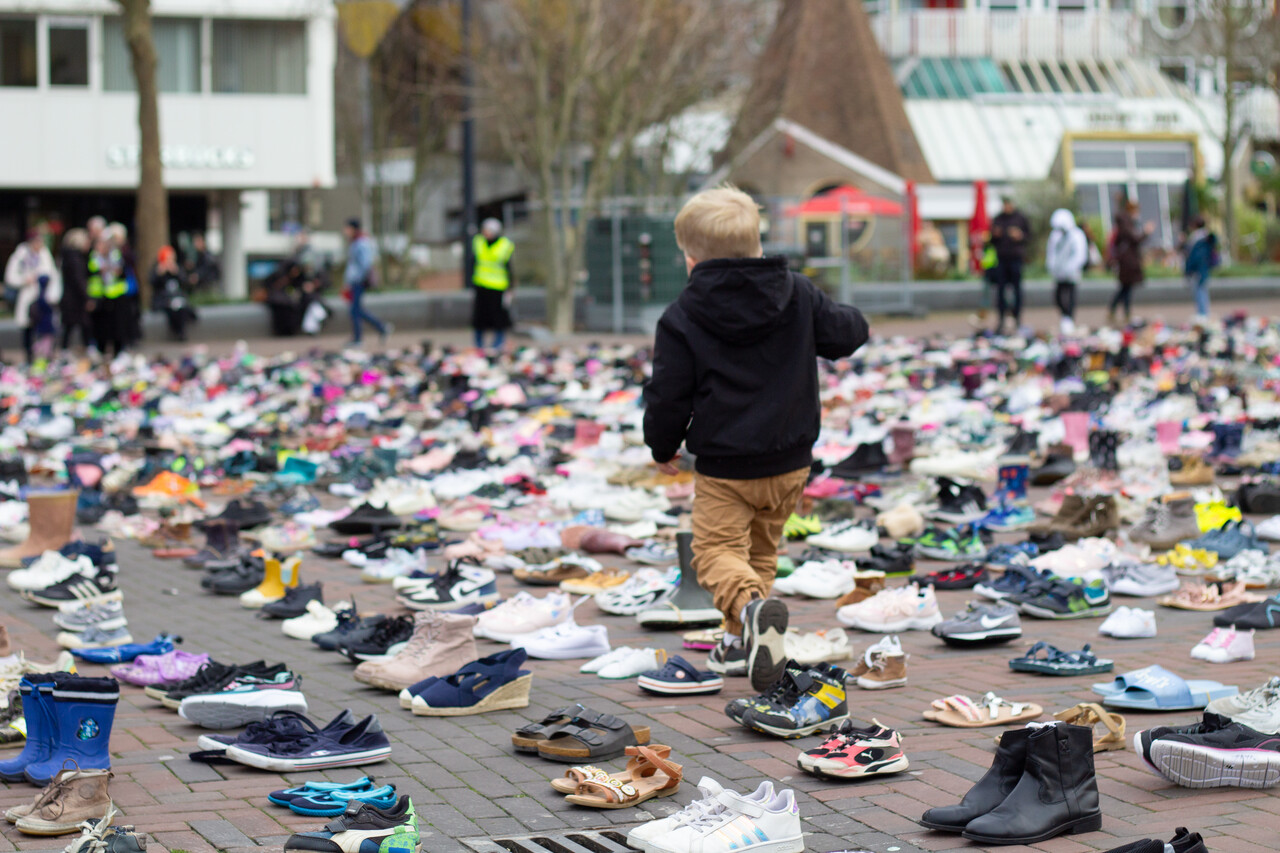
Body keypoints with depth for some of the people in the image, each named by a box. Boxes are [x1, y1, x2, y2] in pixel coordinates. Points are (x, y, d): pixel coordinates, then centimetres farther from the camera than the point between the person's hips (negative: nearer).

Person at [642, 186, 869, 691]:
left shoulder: (682, 319, -10)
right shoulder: (797, 295, 0)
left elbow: (668, 398, -8)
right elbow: (846, 333, 10)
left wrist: (663, 447, 10)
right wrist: (852, 320, 36)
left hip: (723, 466, -5)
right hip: (791, 460, 5)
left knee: (716, 551, -2)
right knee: (762, 548, 22)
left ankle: (751, 605, -33)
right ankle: (742, 641, 24)